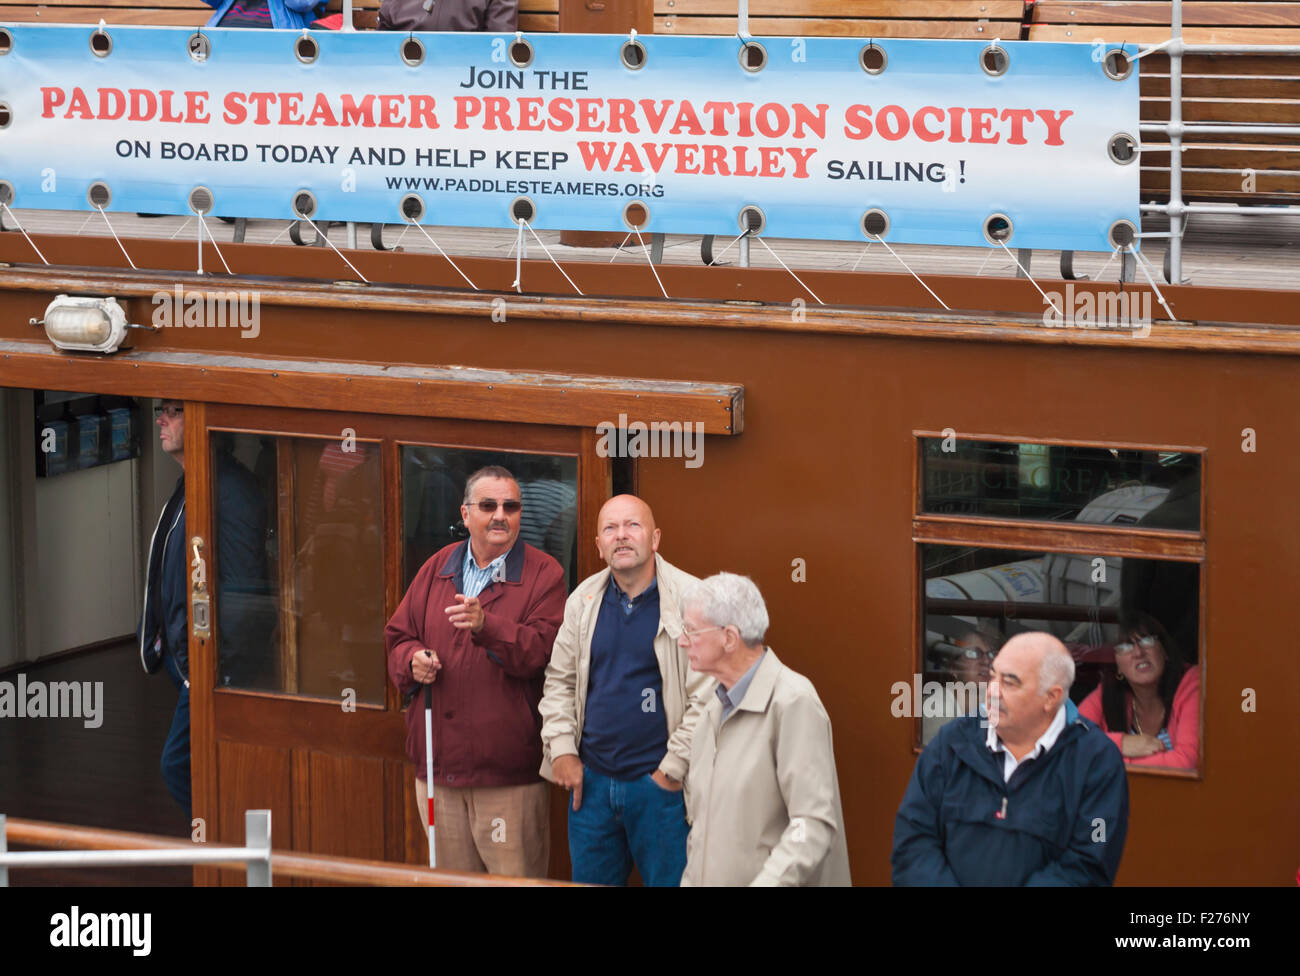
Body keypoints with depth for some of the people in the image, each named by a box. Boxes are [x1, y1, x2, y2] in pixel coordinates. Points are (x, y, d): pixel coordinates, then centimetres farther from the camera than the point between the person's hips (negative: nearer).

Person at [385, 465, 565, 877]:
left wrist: (487, 626, -30)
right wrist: (413, 660, -4)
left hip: (509, 773, -5)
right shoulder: (436, 569, 13)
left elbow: (541, 651, -15)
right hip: (438, 764, 5)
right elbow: (398, 638, 19)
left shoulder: (543, 574, -2)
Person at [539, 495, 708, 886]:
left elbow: (706, 697, -12)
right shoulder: (584, 600, 7)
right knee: (590, 883, 12)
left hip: (662, 784, -5)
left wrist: (672, 770, -12)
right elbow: (559, 680, 15)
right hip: (592, 780, 5)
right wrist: (561, 749, 4)